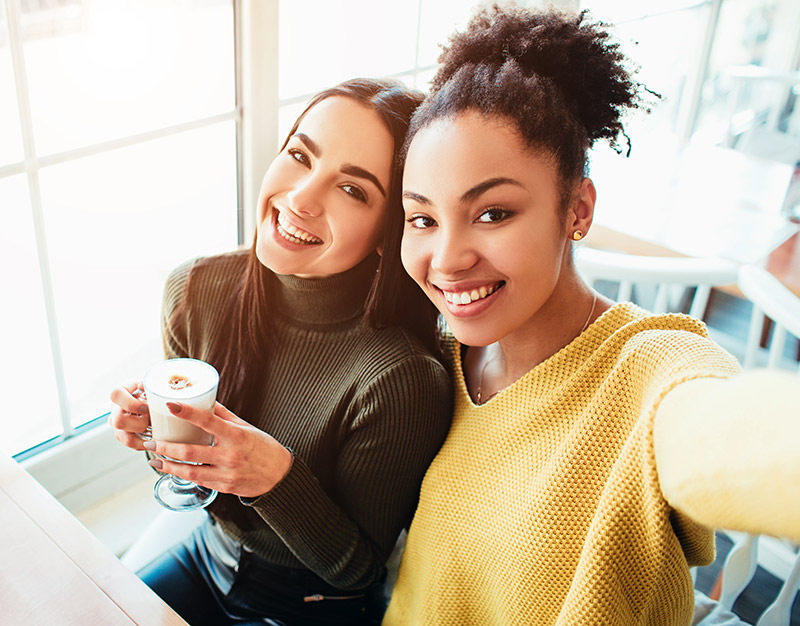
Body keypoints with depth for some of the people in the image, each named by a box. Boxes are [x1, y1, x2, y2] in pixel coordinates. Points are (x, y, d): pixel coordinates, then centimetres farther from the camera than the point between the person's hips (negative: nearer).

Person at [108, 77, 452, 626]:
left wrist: (279, 479, -35)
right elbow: (193, 472, 0)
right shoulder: (196, 293, -16)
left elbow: (357, 568, -18)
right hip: (208, 560, 4)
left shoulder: (404, 379, -32)